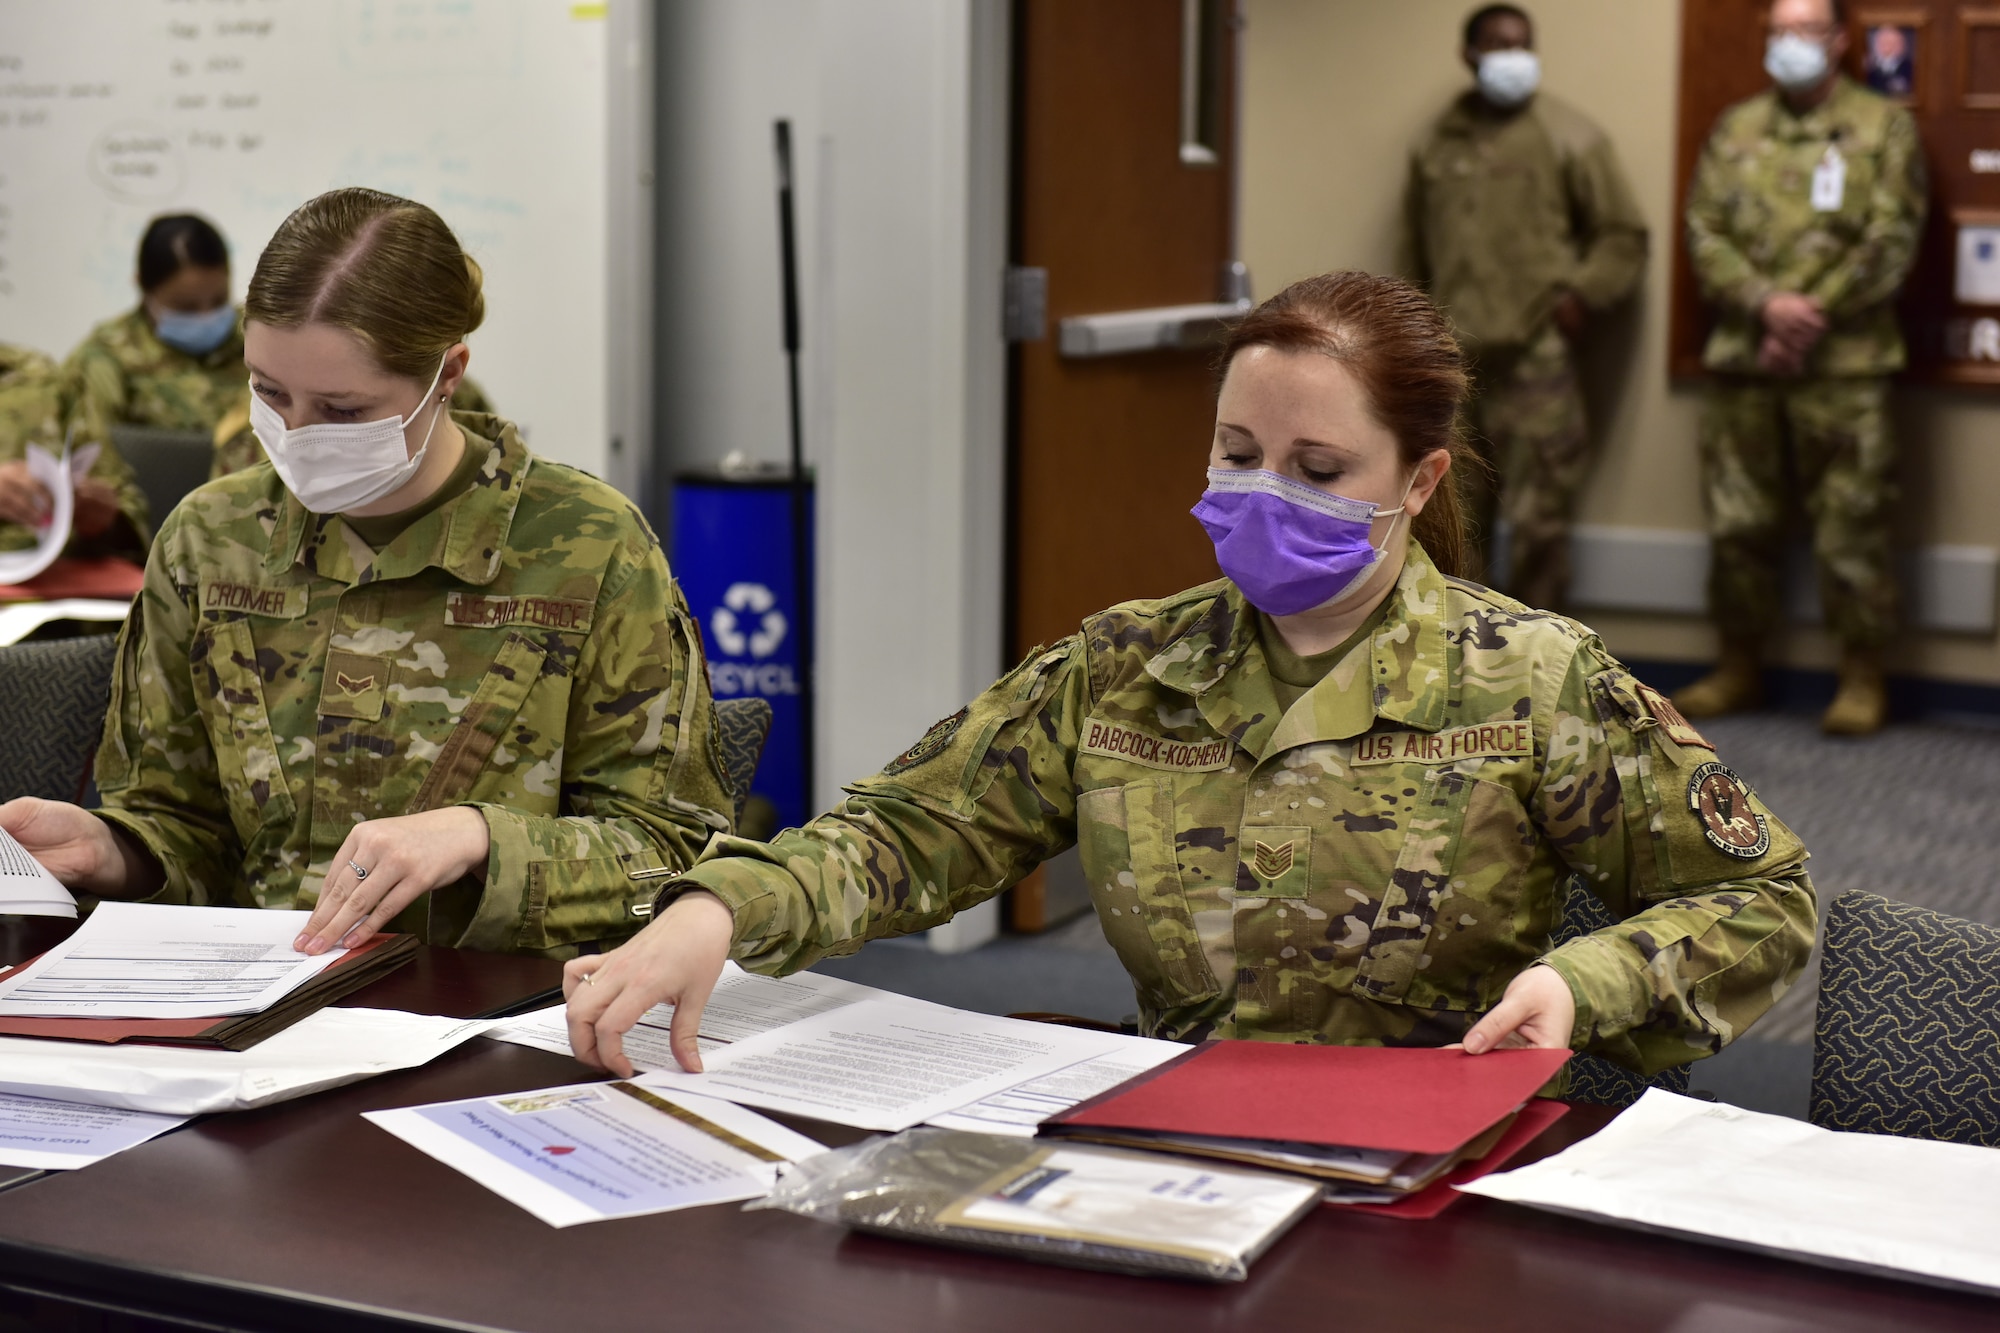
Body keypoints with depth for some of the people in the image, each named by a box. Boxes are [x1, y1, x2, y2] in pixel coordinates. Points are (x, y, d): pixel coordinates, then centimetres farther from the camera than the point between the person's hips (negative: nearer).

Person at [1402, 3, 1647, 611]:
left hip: (1535, 359, -4)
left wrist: (1583, 295, -11)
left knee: (1538, 520, -4)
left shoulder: (1569, 136, -1)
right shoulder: (1438, 144, 12)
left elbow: (1624, 236, 1)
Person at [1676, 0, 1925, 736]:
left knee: (1852, 526, -3)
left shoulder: (1883, 127, 4)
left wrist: (1814, 314, -13)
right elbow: (1703, 232, 4)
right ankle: (1739, 667, 21)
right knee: (1737, 524, 8)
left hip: (1845, 364, -3)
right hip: (1742, 359, 4)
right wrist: (1765, 302, -11)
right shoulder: (1736, 128, 13)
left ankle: (1862, 678, 8)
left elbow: (1891, 241, -5)